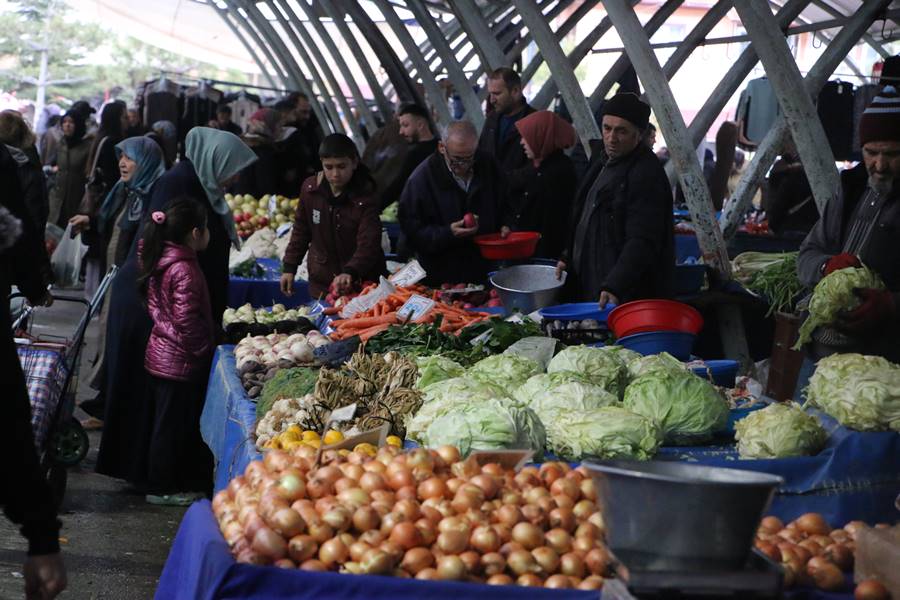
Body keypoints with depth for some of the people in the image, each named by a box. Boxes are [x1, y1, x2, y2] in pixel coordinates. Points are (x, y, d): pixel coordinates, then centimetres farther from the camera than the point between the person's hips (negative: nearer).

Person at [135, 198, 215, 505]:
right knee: (174, 425, 1)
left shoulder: (159, 260, 6)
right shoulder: (185, 270, -22)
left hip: (159, 356, 9)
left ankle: (155, 479, 29)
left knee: (158, 420, 17)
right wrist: (202, 350, -12)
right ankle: (163, 488, 10)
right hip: (180, 361, -9)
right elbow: (187, 320, -23)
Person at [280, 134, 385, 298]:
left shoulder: (364, 198, -17)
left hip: (360, 283, -4)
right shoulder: (310, 189, -3)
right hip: (321, 284, 4)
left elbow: (369, 246, -26)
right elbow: (301, 230, 11)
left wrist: (350, 272, -43)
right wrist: (289, 267, 7)